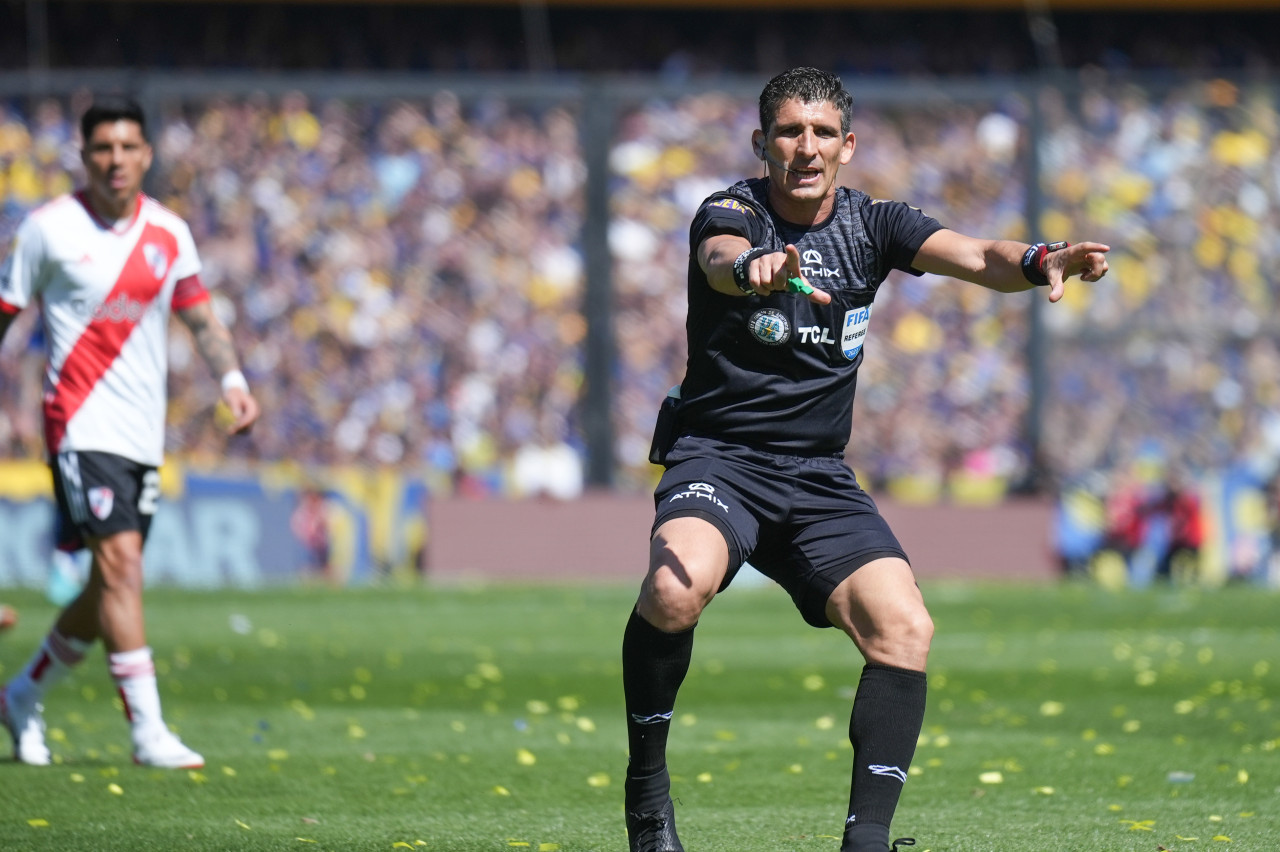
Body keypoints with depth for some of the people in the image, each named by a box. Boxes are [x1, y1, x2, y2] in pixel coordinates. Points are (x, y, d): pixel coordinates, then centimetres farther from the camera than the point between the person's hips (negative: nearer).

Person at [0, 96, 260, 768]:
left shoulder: (169, 233, 8)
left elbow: (200, 319, 15)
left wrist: (232, 379, -1)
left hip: (144, 434, 6)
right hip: (81, 425, -5)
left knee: (110, 588, 9)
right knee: (121, 563, -18)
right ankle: (148, 731, -18)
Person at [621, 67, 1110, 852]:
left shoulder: (871, 225, 6)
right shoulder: (733, 212, -6)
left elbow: (975, 257, -9)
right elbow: (722, 258, -31)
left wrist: (1036, 262, -33)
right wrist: (754, 268, -56)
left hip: (819, 481, 4)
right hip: (717, 456, -4)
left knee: (905, 629, -18)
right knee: (679, 585, -34)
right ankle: (647, 783, -13)